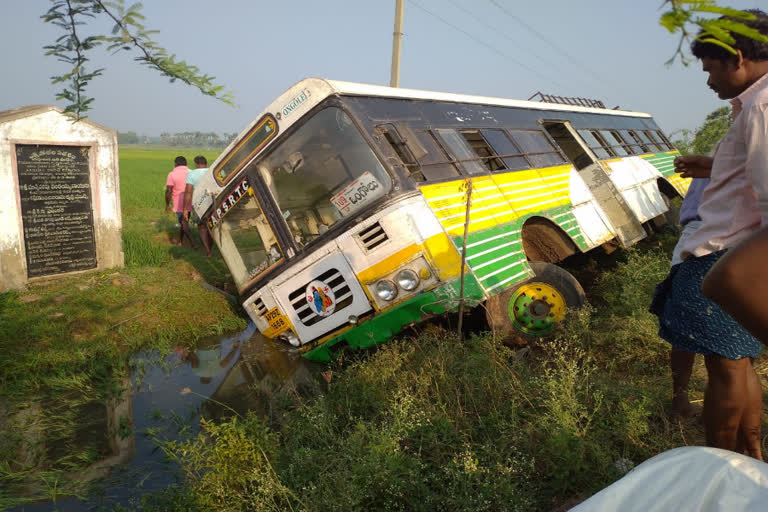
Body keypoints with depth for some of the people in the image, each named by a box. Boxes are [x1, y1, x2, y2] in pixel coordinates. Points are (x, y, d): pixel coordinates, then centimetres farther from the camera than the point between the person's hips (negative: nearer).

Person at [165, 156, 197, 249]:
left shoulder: (172, 175, -8)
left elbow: (168, 191, -11)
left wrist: (167, 204, -1)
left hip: (179, 204, -5)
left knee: (184, 224, -2)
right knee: (184, 222, 20)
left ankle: (193, 244, -12)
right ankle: (180, 241, 29)